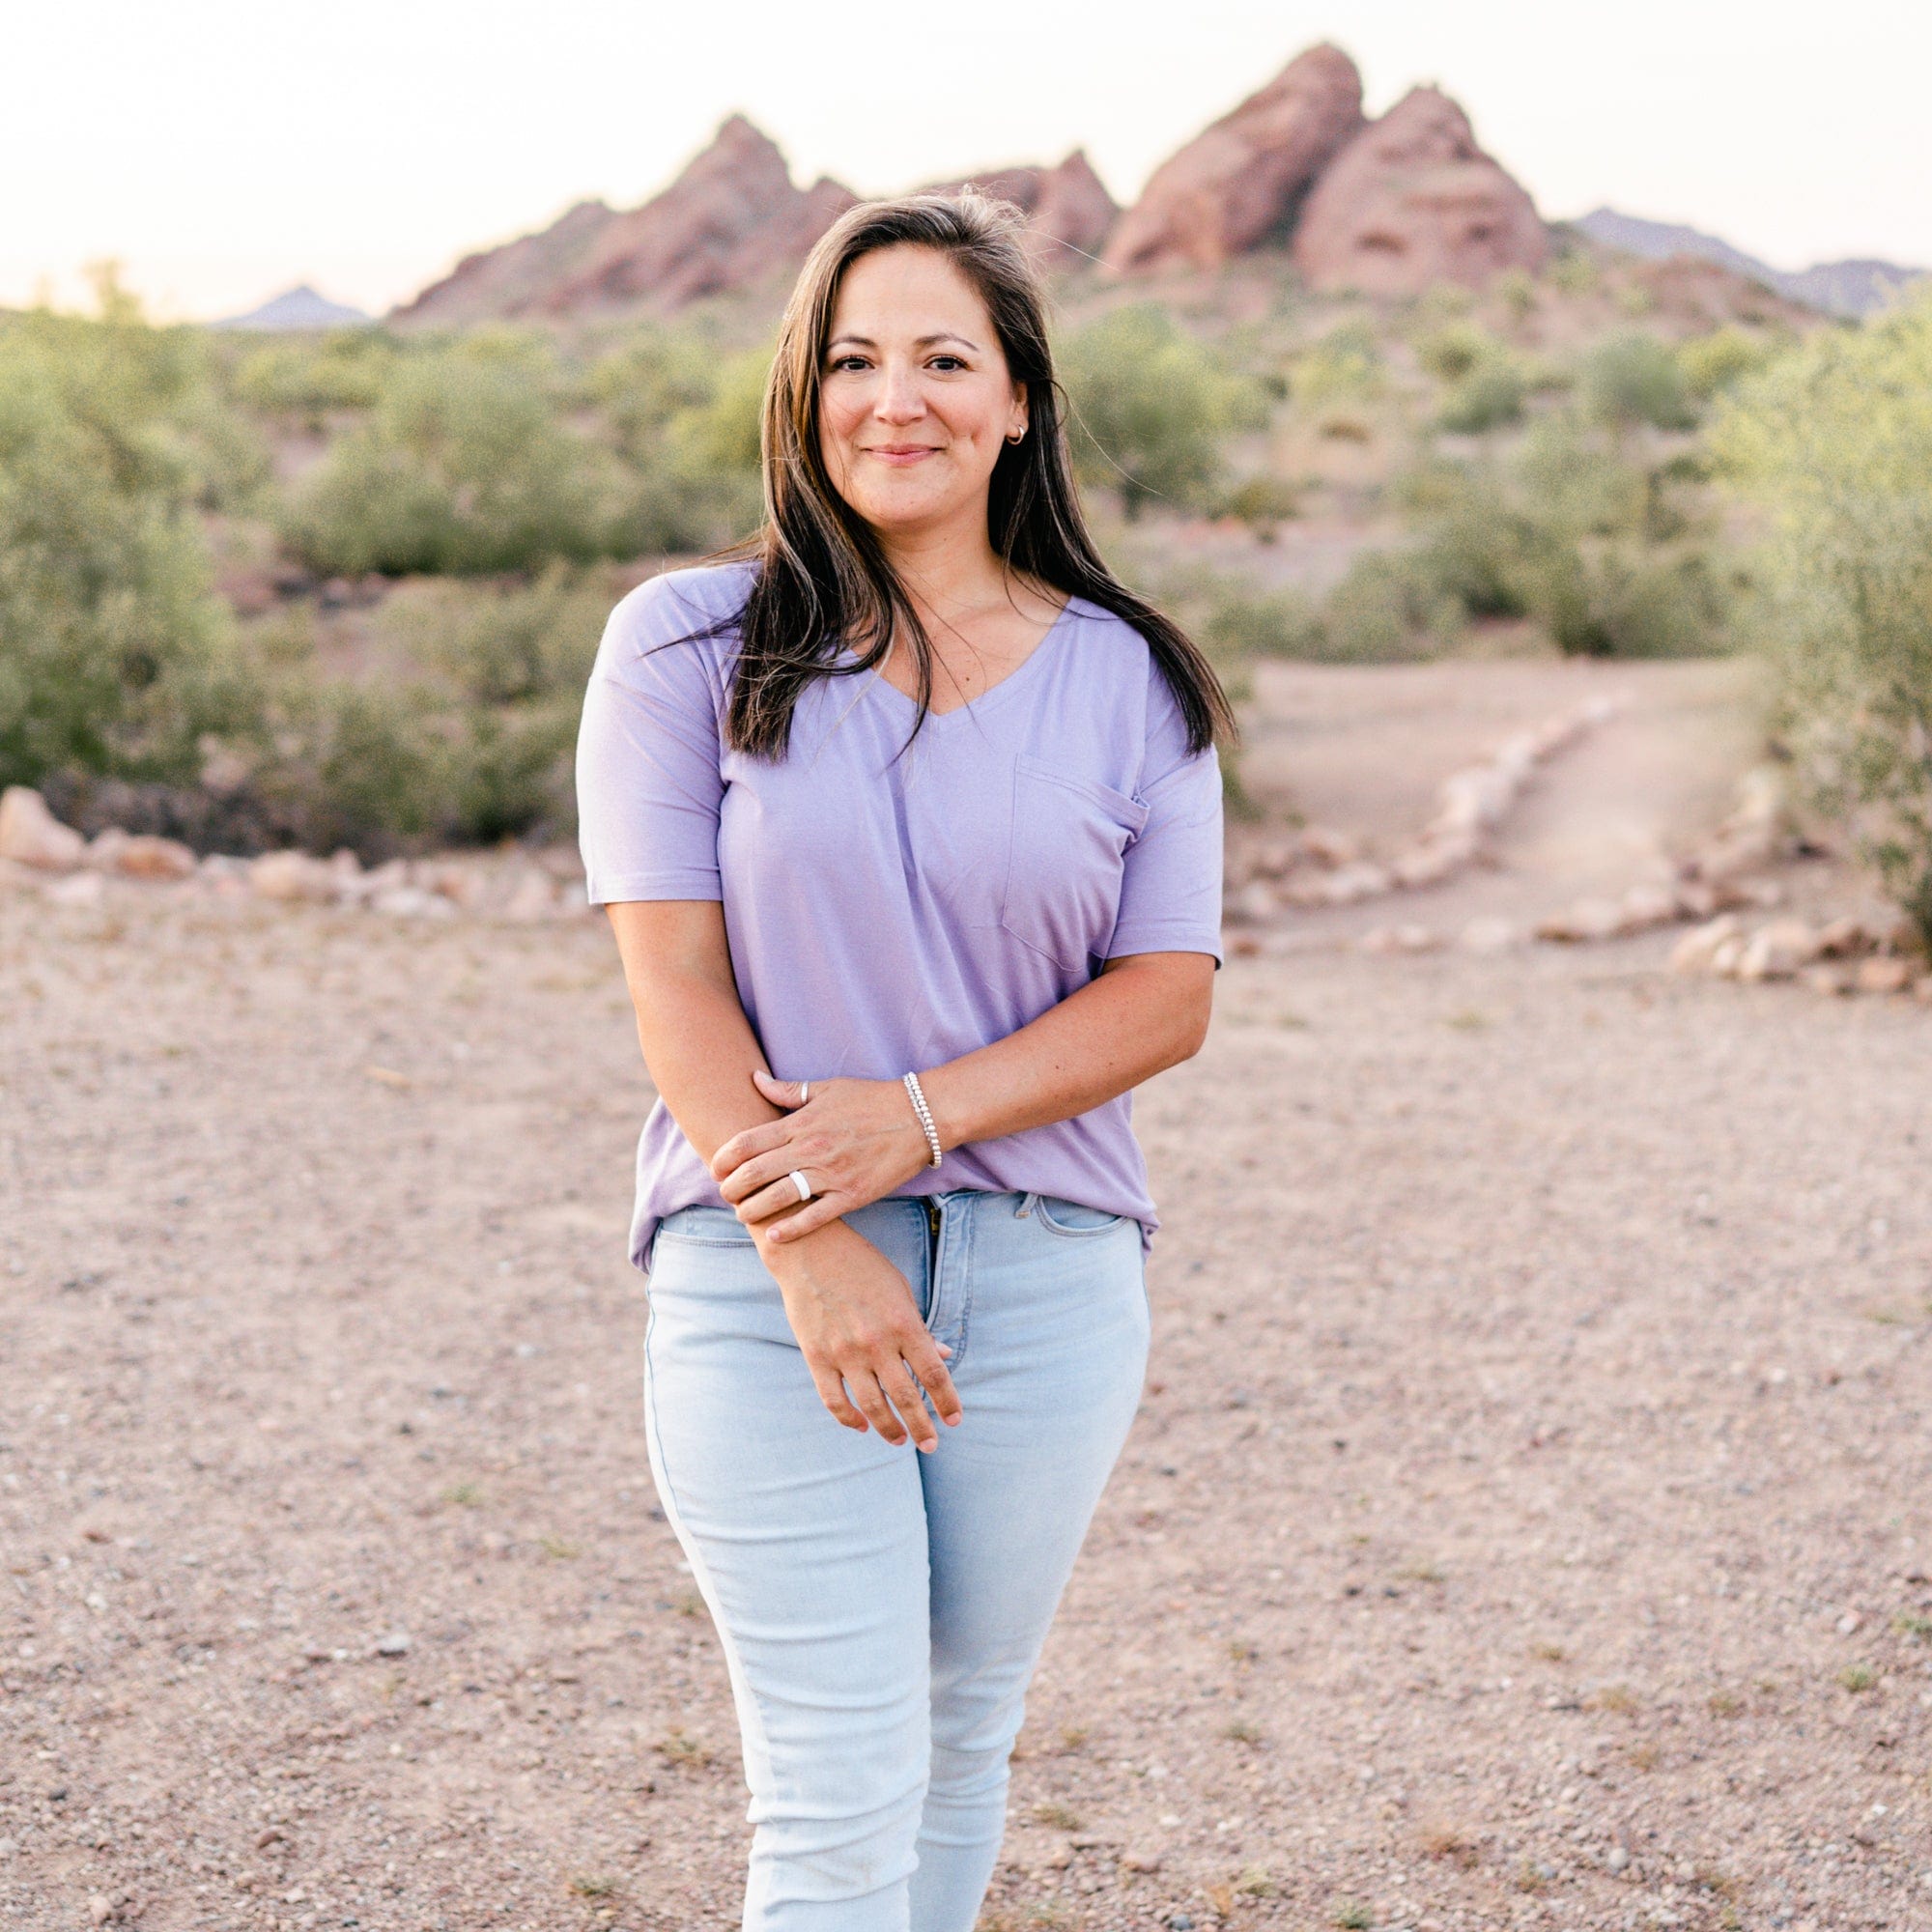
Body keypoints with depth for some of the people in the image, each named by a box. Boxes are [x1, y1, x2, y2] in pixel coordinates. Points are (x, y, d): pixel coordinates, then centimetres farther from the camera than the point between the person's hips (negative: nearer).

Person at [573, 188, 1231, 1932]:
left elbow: (1169, 994, 1)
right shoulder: (689, 643, 0)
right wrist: (812, 1259, -15)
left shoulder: (1130, 680, 5)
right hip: (766, 1285, -2)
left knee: (960, 1749, 14)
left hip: (1051, 1277, 3)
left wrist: (918, 1116, -14)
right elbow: (673, 978, -5)